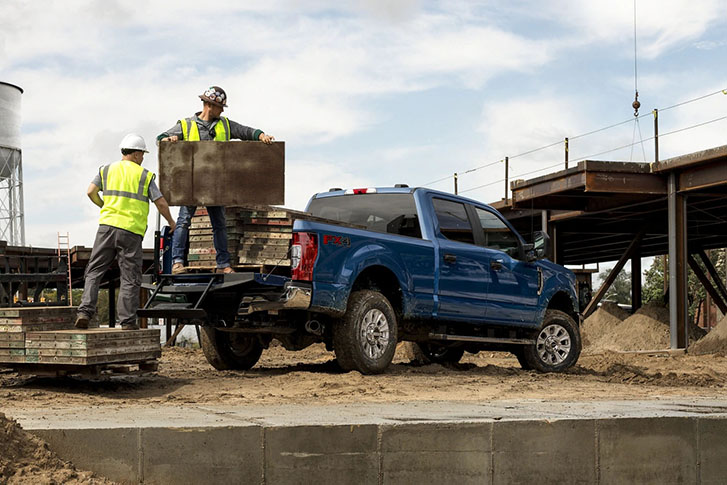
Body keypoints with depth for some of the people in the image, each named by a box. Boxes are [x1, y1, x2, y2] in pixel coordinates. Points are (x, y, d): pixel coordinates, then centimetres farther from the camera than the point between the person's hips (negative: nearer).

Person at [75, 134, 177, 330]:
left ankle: (85, 312, -6)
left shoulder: (106, 170, 11)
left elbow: (91, 192, 3)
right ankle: (127, 321, 1)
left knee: (94, 271, 8)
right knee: (130, 279, 3)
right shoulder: (145, 175, 5)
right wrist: (171, 221, 19)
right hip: (131, 232, -2)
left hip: (107, 226, 2)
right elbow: (161, 203, 2)